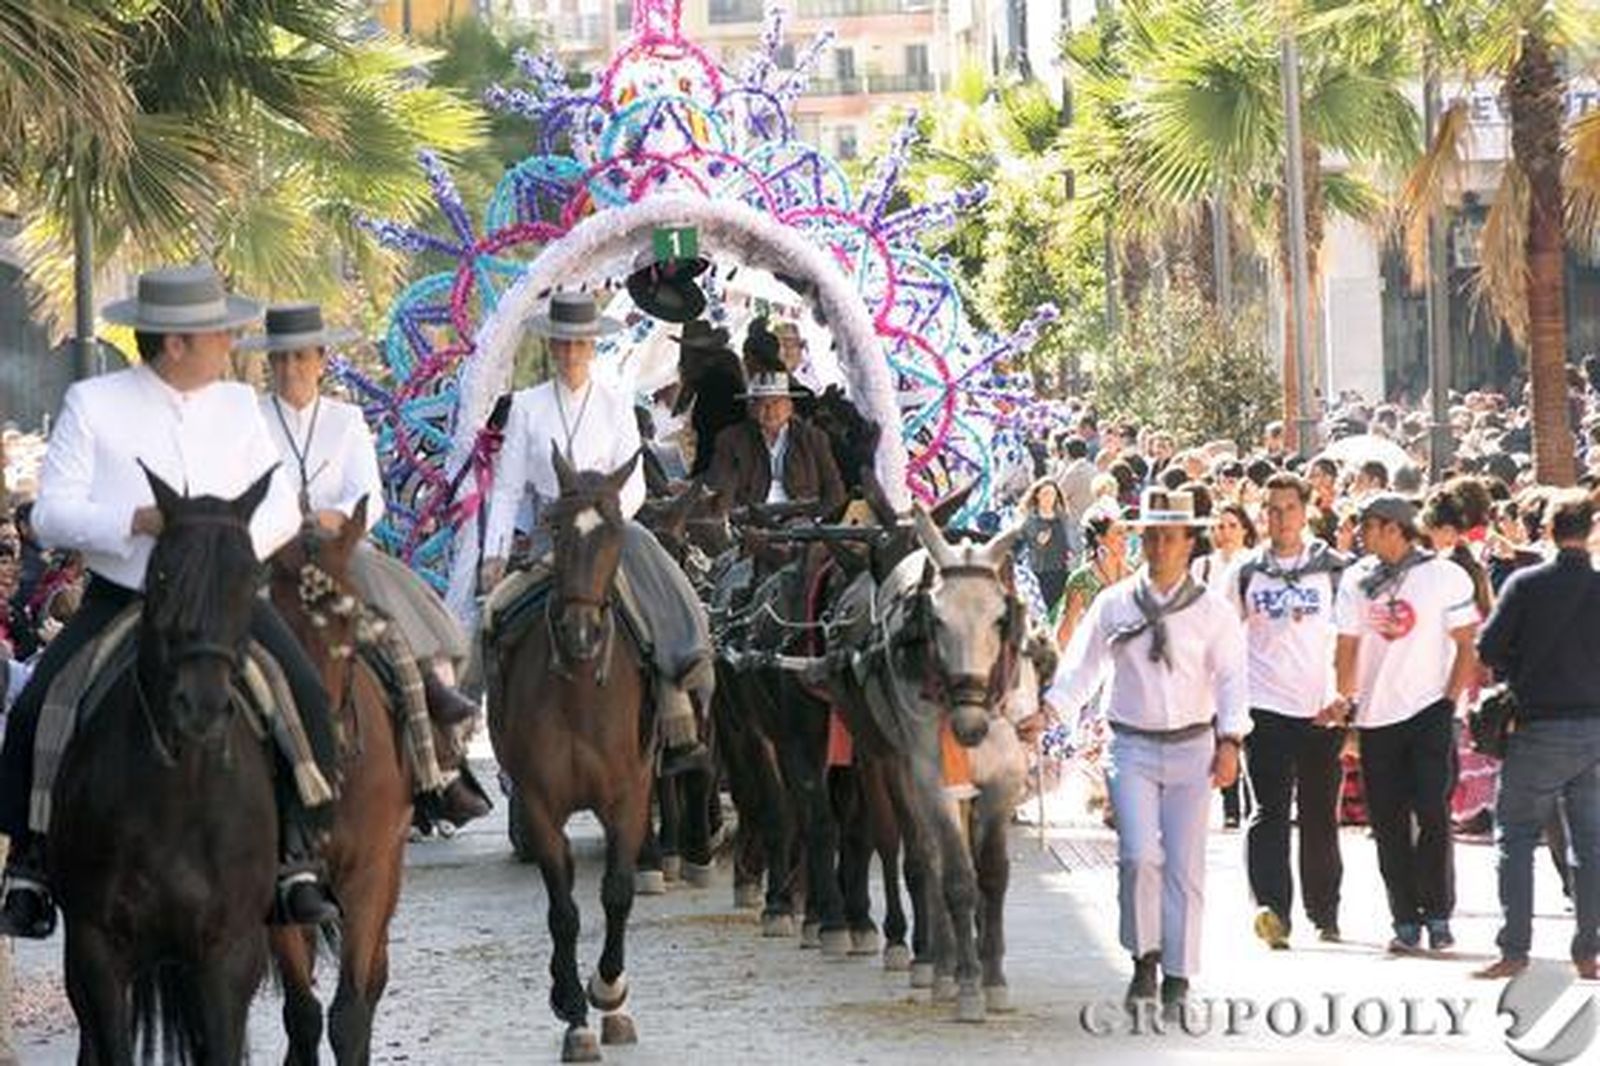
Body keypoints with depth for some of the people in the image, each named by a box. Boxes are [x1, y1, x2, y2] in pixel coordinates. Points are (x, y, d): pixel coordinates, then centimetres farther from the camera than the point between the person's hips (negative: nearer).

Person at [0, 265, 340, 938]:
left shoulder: (237, 406, 10)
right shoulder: (93, 404, -1)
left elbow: (282, 505, 6)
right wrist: (141, 521, -22)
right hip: (118, 599, -2)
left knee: (305, 698, -21)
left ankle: (298, 857, -15)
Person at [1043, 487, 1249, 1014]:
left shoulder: (1213, 611, 2)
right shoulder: (1113, 605, 4)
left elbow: (1232, 679, -2)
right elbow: (1081, 668, 4)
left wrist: (1230, 741, -14)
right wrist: (1048, 710, -12)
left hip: (1192, 747, 0)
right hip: (1132, 747, 0)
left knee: (1184, 865, 3)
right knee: (1139, 855, -13)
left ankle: (1177, 976, 11)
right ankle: (1144, 960, 4)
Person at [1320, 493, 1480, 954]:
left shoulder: (1445, 576, -2)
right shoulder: (1357, 579, 8)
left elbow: (1466, 646, 0)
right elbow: (1348, 644, 11)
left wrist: (1451, 700, -8)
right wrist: (1346, 699, -3)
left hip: (1430, 711, -4)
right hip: (1376, 717, 4)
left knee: (1432, 815, -8)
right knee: (1388, 824, 3)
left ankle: (1438, 916, 0)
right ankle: (1405, 921, 9)